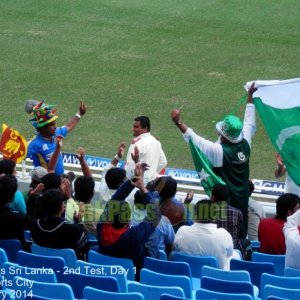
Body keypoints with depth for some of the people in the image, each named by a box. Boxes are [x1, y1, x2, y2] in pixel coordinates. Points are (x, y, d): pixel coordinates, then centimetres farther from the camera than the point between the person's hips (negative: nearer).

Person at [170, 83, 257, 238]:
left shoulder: (219, 151, -24)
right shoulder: (245, 144, -7)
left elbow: (194, 139, -26)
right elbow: (249, 123, 7)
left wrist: (178, 122, -24)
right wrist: (250, 96, 16)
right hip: (242, 201, 6)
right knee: (241, 232, 16)